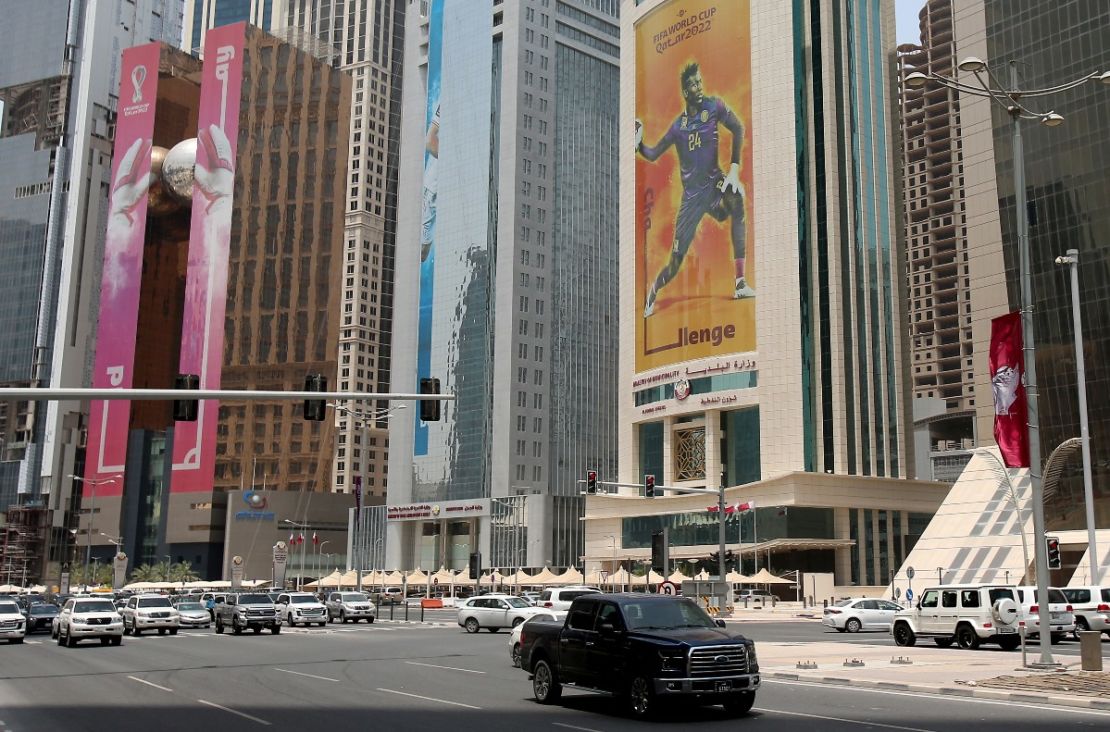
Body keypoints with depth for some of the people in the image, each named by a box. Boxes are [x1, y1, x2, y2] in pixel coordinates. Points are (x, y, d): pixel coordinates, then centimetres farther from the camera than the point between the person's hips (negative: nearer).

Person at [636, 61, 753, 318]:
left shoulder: (714, 107, -2)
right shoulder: (679, 125, 3)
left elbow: (738, 128, -12)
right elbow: (653, 154, 9)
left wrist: (734, 168, -21)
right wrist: (638, 144, -11)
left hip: (714, 183, -1)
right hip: (692, 194, 1)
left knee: (736, 195, -39)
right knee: (675, 263, -4)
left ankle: (740, 282, -38)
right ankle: (653, 291, 33)